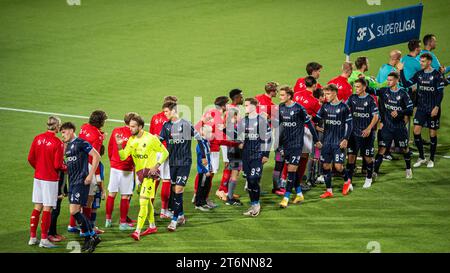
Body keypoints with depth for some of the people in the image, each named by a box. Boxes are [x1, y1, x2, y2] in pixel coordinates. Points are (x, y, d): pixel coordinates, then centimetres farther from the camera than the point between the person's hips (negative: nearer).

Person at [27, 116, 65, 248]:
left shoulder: (38, 138, 1)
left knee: (37, 208, 13)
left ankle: (32, 237, 16)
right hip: (51, 179, -6)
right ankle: (44, 239, 4)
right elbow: (58, 165, -16)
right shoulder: (57, 142, -15)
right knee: (47, 209, 1)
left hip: (38, 177, 6)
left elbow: (30, 158, 5)